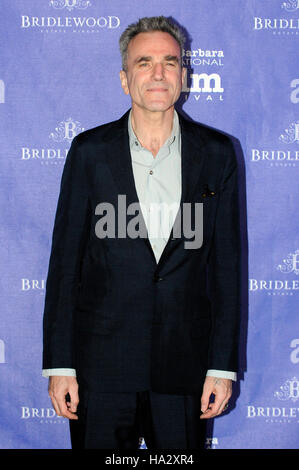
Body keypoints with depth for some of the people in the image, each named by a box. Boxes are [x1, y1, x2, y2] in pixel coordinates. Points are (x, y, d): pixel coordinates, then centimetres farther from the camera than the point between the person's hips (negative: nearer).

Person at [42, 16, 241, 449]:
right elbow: (65, 260, 2)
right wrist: (59, 364, -2)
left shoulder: (217, 153, 4)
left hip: (184, 365, 1)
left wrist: (223, 365, 0)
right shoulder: (90, 152, 2)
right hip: (102, 365, 0)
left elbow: (227, 263, 4)